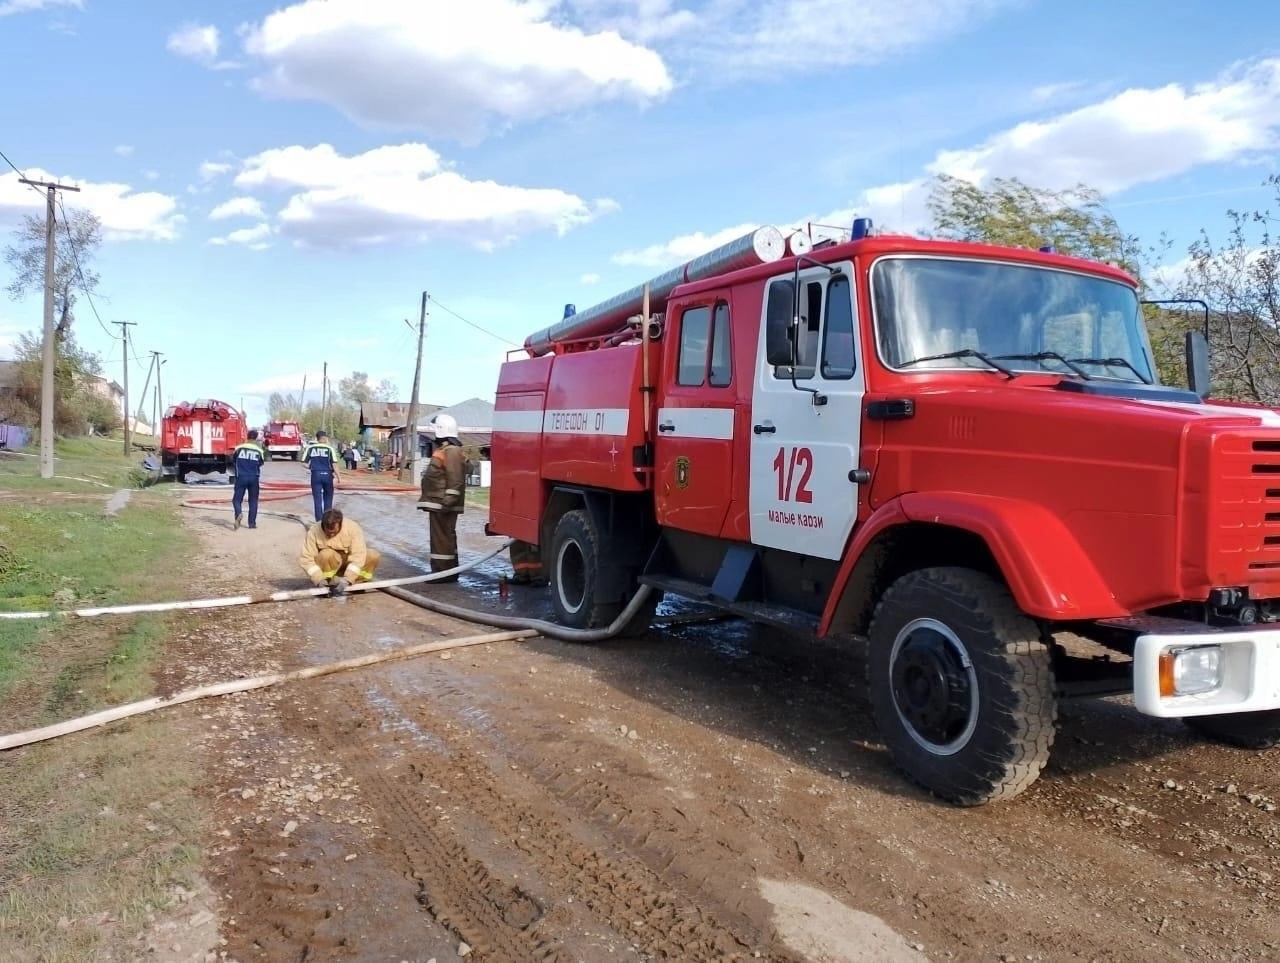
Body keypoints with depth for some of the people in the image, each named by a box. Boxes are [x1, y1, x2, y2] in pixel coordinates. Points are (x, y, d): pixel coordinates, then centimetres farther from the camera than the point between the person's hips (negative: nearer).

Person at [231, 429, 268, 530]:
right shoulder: (259, 450, -2)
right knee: (253, 501, 11)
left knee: (237, 499, 4)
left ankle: (238, 514, -24)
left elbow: (233, 461, 9)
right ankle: (252, 523, 8)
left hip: (241, 477, -1)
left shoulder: (239, 448, -2)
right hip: (254, 478, 1)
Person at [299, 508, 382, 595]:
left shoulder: (353, 527, -24)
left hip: (349, 563, 1)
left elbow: (358, 555, -28)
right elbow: (306, 558, -22)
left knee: (374, 555, -24)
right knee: (326, 554, -34)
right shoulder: (314, 531, -23)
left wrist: (347, 579, -37)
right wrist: (319, 579, -33)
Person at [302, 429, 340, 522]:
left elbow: (304, 463, 1)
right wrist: (337, 477, -5)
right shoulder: (329, 448, -3)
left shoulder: (310, 448, 3)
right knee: (328, 498, 16)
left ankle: (319, 521, 1)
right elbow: (334, 464, -10)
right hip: (327, 475, -1)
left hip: (315, 475, 1)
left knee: (317, 499, 4)